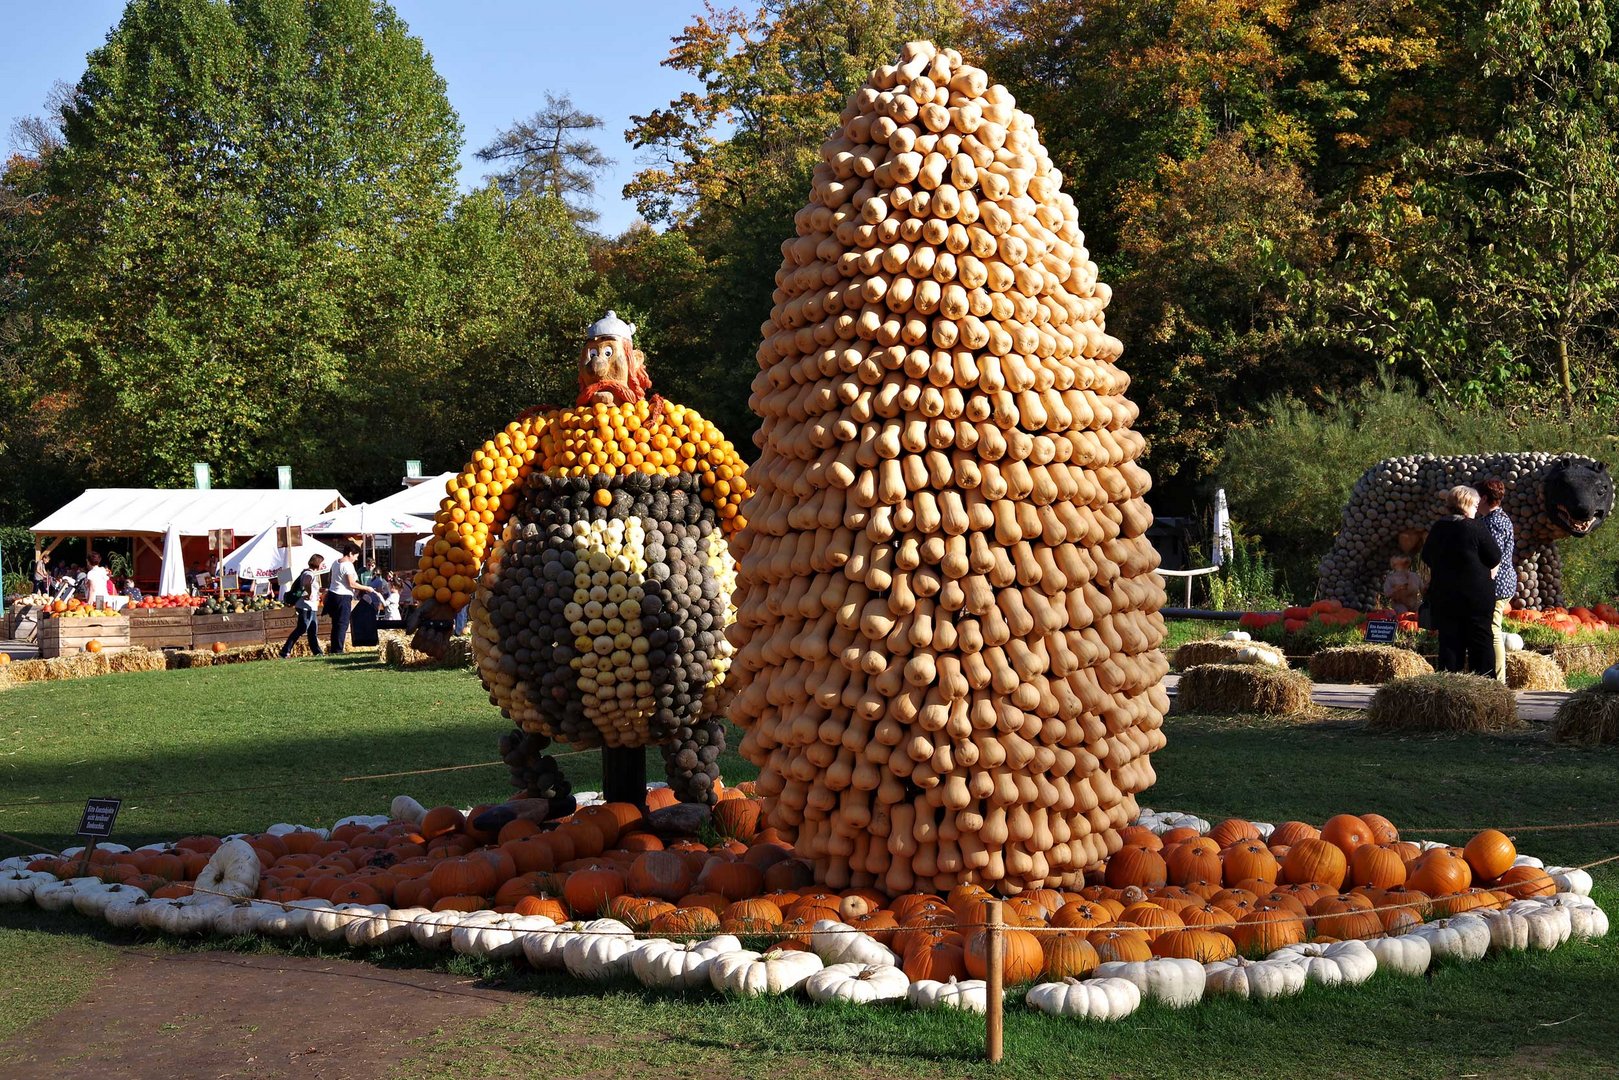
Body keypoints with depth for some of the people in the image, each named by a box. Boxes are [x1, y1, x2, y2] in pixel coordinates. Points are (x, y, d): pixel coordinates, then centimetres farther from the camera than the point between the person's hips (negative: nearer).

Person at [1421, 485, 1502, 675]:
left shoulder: (1438, 527, 4)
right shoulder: (1476, 528, -12)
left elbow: (1427, 557, 17)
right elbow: (1495, 559, -7)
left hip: (1443, 595, 4)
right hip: (1476, 595, -4)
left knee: (1449, 642, 7)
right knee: (1480, 641, 3)